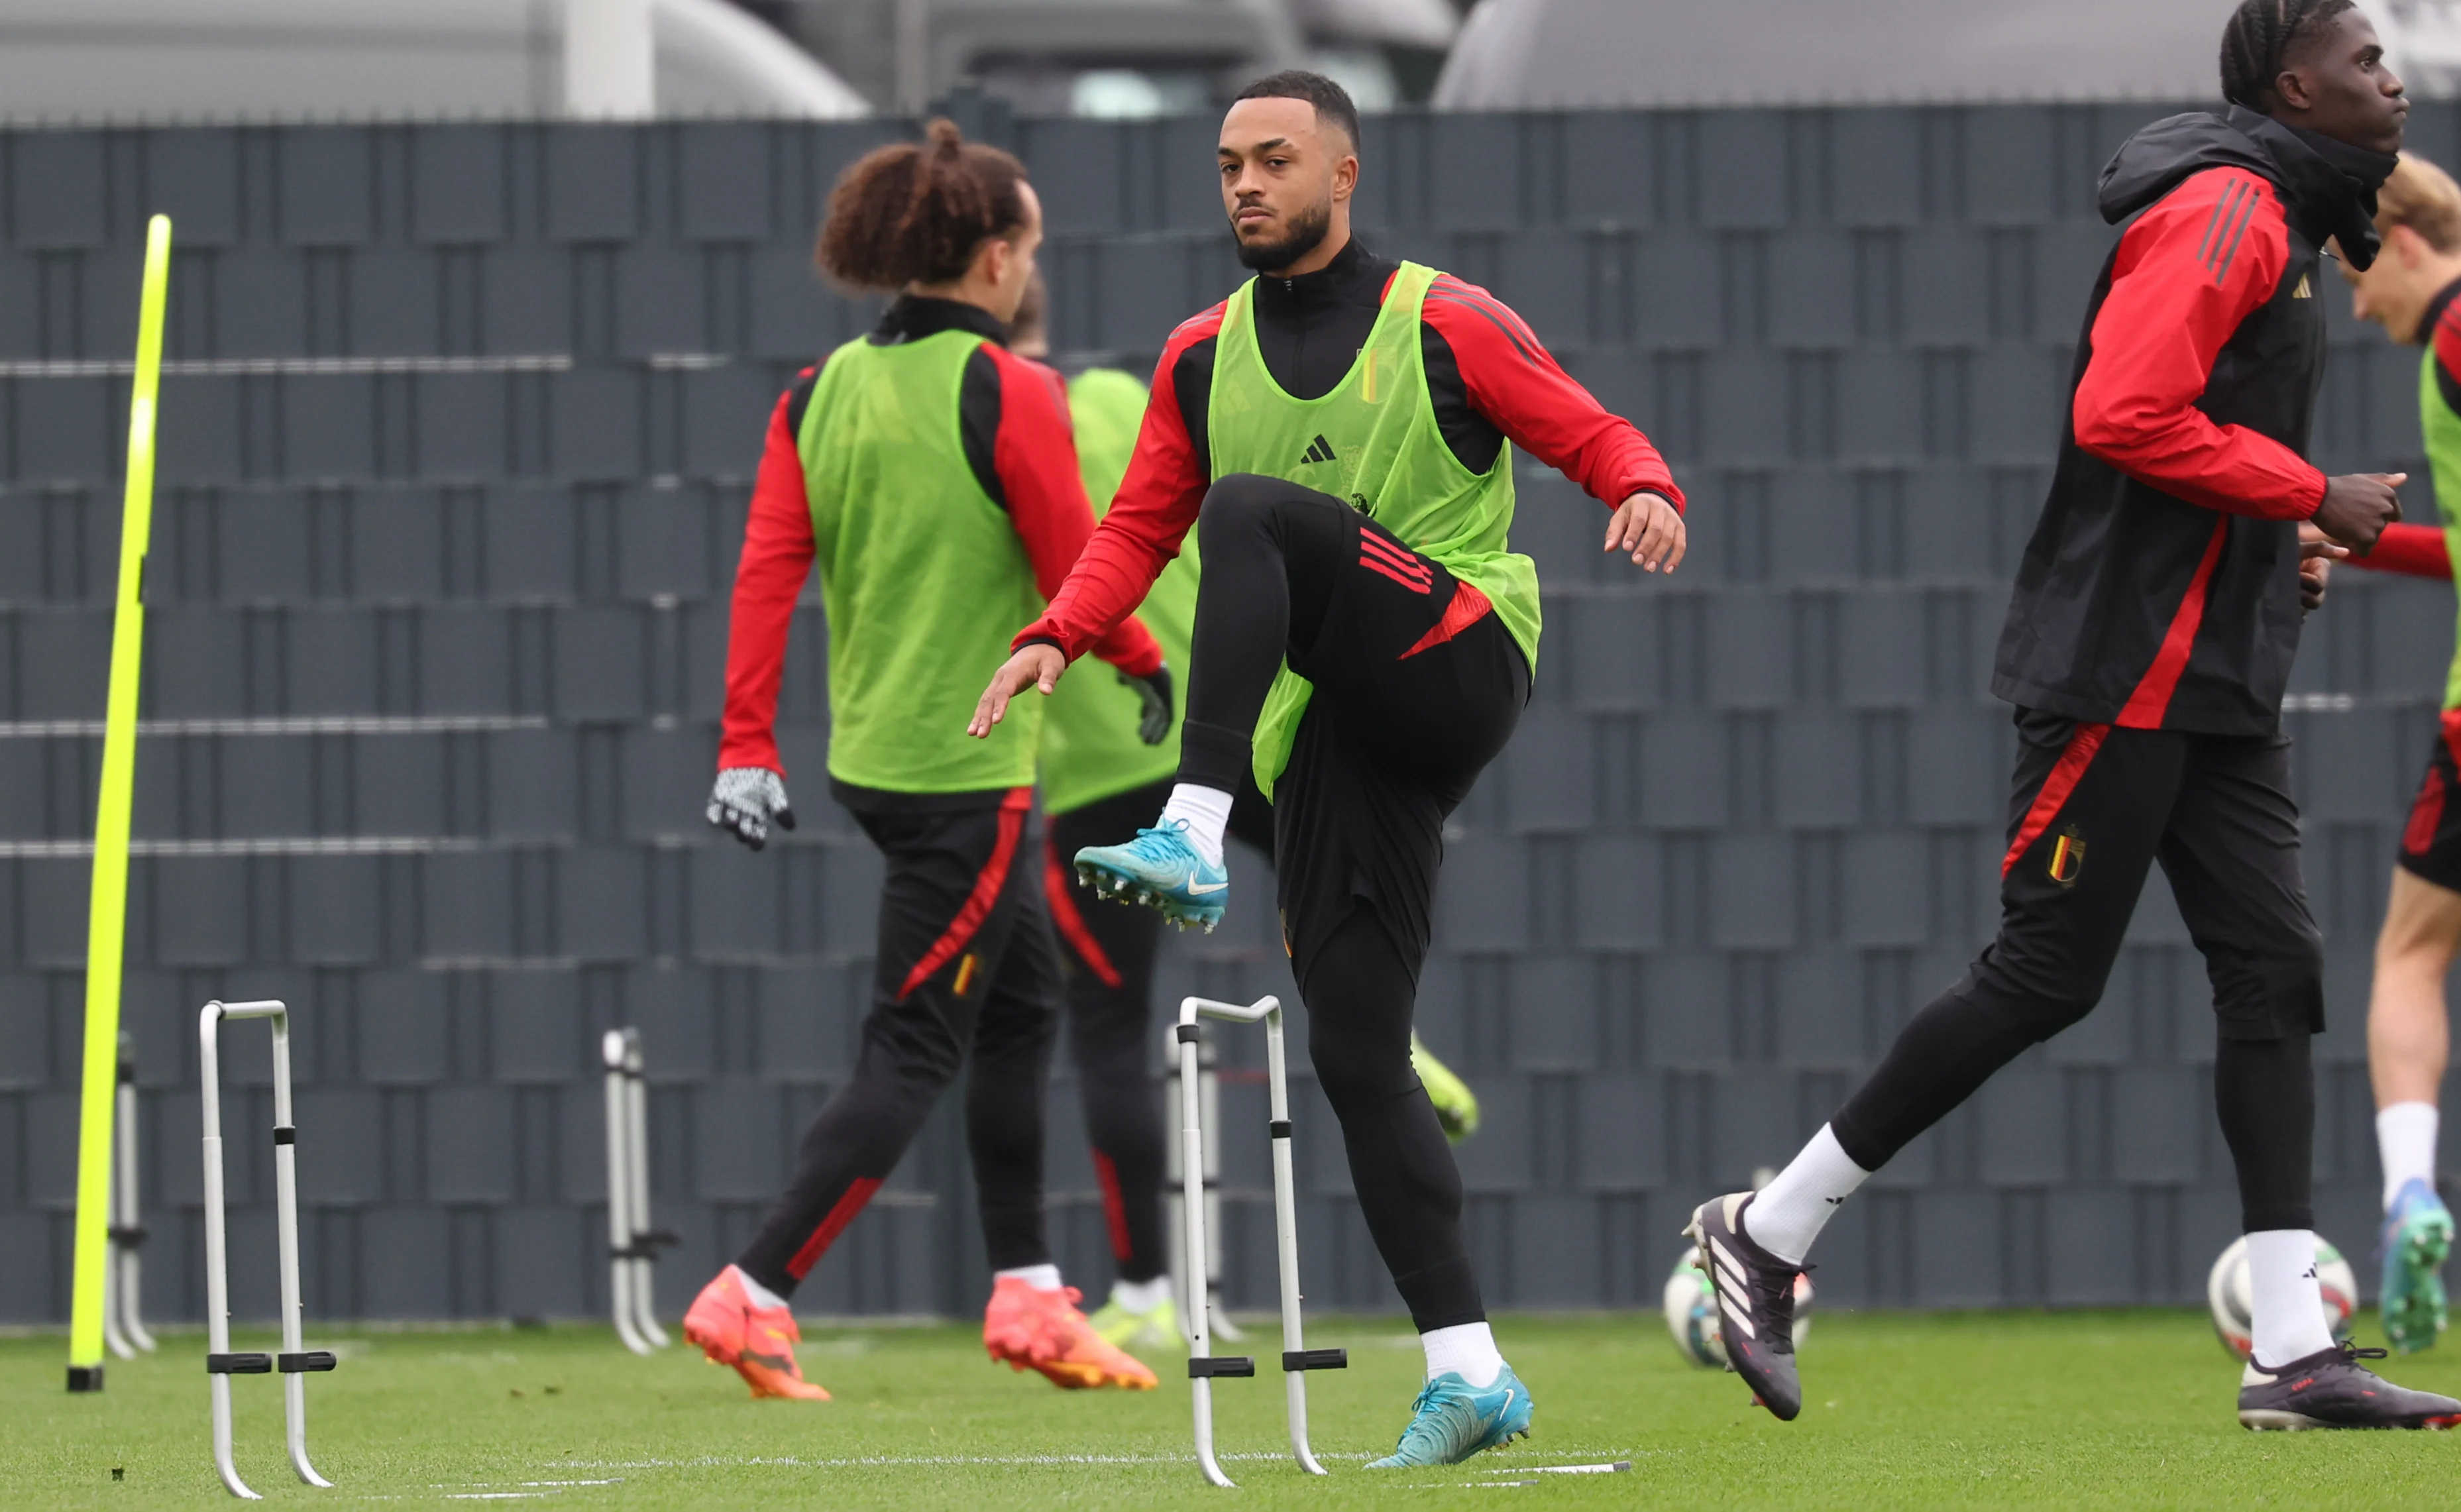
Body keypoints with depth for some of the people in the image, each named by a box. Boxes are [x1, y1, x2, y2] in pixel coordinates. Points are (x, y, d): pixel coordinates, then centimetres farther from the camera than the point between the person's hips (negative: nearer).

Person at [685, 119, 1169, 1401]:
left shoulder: (821, 392, 3)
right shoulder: (1006, 396, -16)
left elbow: (767, 571, -1)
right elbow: (1074, 572, -12)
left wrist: (746, 747, -1)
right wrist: (1145, 666, 7)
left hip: (872, 756, 8)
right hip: (968, 769, -8)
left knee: (1022, 1001, 21)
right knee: (912, 1053, -2)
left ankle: (1027, 1298, 26)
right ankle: (752, 1299, -8)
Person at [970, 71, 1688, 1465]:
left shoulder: (1444, 325, 2)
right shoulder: (1204, 359, 16)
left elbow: (1593, 436, 1)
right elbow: (1139, 528, 15)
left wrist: (1645, 492, -22)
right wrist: (1057, 635, -3)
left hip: (1454, 658, -5)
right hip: (1332, 734, 5)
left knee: (1252, 509, -27)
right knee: (1357, 1052, -5)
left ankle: (1196, 836, -37)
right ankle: (1469, 1372, -4)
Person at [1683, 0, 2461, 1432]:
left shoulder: (2277, 225, 19)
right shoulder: (2224, 211, -13)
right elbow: (2128, 414, -23)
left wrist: (2288, 544, 9)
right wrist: (2314, 495, -15)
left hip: (2216, 682, 10)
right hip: (2125, 664, -10)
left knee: (2274, 971, 2)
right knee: (2046, 976, -7)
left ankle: (2295, 1353, -2)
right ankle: (1768, 1234, 5)